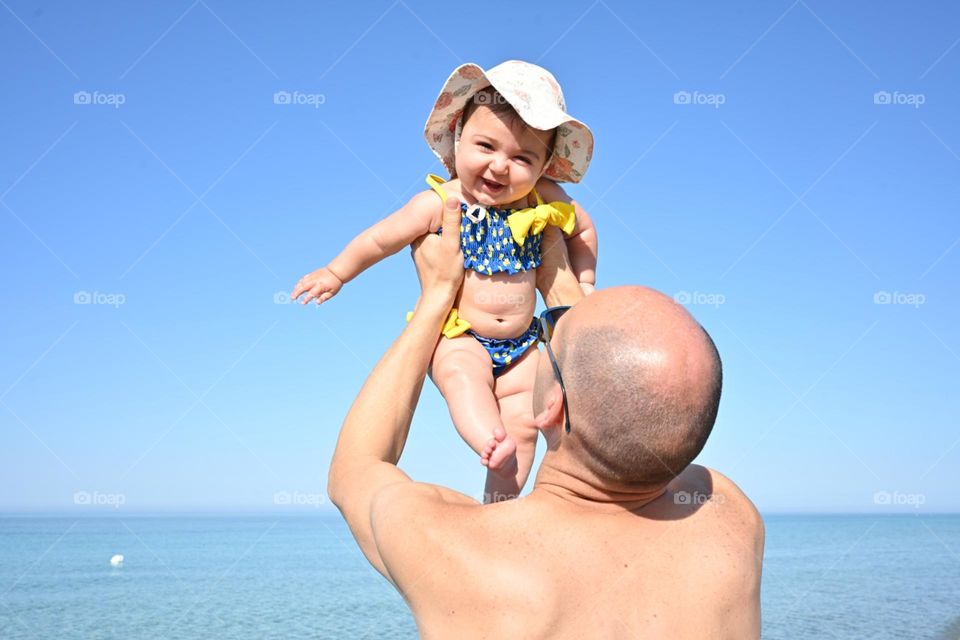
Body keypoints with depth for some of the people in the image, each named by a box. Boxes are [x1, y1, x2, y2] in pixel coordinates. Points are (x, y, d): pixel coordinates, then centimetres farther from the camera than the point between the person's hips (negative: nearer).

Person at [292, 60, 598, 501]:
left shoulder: (546, 202, -5)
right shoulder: (439, 204, -14)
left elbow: (583, 230, 17)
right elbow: (380, 239, -2)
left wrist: (583, 284, 12)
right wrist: (336, 273, 6)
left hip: (521, 343, 3)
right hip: (458, 336, -3)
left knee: (522, 423, -5)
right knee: (464, 376, -35)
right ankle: (491, 444, -53)